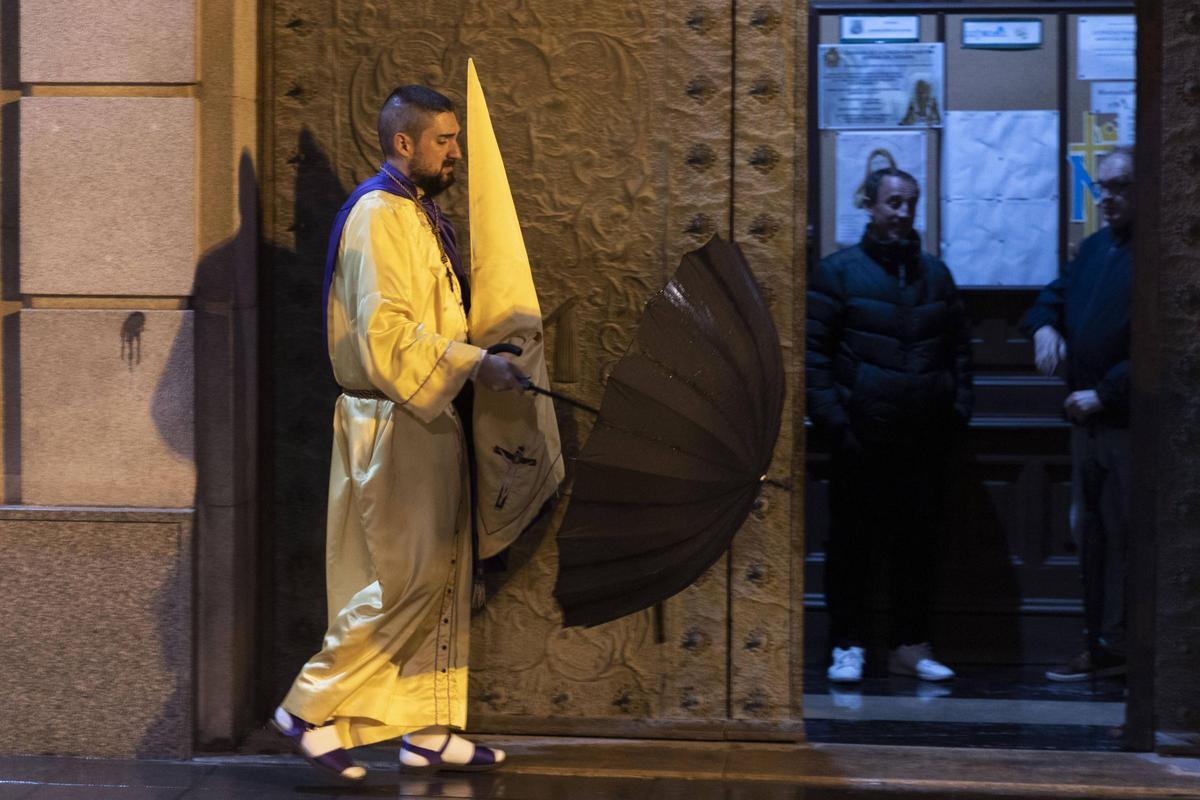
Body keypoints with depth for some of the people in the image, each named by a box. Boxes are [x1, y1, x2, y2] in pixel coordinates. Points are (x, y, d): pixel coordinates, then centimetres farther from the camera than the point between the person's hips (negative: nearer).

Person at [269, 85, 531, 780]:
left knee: (443, 578, 11)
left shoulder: (418, 212, 17)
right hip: (397, 427, -10)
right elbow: (385, 332, -24)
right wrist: (474, 363, -27)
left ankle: (430, 730, 16)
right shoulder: (379, 215, -15)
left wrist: (483, 355, 14)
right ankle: (313, 707, 2)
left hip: (429, 423, 10)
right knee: (410, 582, -8)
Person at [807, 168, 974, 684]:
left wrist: (959, 409, 6)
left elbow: (959, 347, 17)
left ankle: (910, 645, 15)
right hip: (862, 437, -4)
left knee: (918, 542, 7)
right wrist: (833, 421, -11)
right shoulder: (838, 272, 0)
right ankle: (847, 645, 10)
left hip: (925, 439, 4)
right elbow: (814, 351, -4)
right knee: (852, 542, 2)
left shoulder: (935, 273, 14)